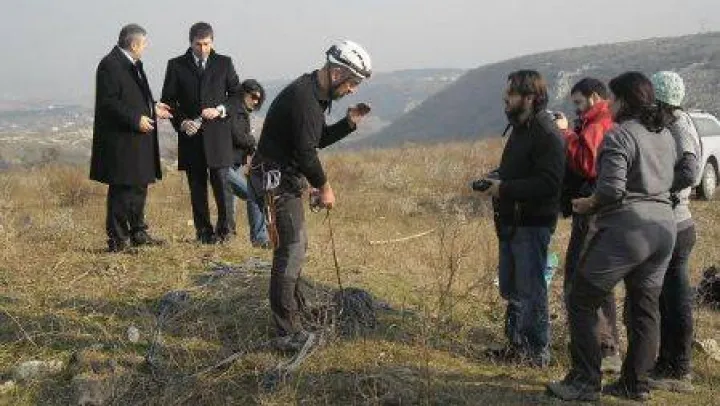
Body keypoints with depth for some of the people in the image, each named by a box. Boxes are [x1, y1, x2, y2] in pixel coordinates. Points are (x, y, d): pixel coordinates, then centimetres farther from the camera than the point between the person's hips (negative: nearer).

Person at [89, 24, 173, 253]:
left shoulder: (132, 64, 16)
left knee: (139, 186, 16)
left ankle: (138, 233, 27)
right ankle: (117, 239, 2)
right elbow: (108, 102, -21)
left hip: (137, 140, 10)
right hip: (121, 141, -10)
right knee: (122, 190, -5)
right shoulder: (110, 65, -15)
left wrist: (152, 109, 17)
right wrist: (136, 119, -22)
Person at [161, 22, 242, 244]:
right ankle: (204, 231, 11)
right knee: (197, 187, 4)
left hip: (217, 134, -1)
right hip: (191, 135, 1)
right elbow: (168, 100, 8)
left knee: (221, 183, -6)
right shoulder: (176, 65, 7)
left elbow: (237, 95, 11)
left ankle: (224, 228, 7)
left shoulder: (224, 63, 8)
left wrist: (220, 110, -7)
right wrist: (181, 122, -8)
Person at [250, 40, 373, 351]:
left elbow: (319, 139, 18)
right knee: (291, 250, -10)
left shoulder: (316, 94, 11)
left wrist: (349, 123, 3)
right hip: (277, 179, -11)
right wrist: (324, 186, -12)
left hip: (287, 178, 11)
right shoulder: (303, 97, -22)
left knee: (296, 246, 21)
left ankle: (294, 306, 39)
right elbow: (305, 151, -24)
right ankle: (288, 333, -6)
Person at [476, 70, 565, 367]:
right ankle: (516, 345, 28)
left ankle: (538, 352, 9)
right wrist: (495, 181, 7)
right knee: (511, 287, 16)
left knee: (530, 289, -2)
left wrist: (504, 188, -22)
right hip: (511, 222, 10)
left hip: (533, 224, -10)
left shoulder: (547, 134, -17)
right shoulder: (520, 129, 14)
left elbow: (547, 184, -25)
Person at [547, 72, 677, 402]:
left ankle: (585, 383, 4)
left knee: (582, 302, 3)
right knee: (644, 307, 14)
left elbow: (611, 189, -20)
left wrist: (587, 204, -2)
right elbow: (667, 182, 15)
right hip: (664, 225, 8)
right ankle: (636, 383, 20)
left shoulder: (619, 136, -12)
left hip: (625, 226, -8)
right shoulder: (665, 135, 13)